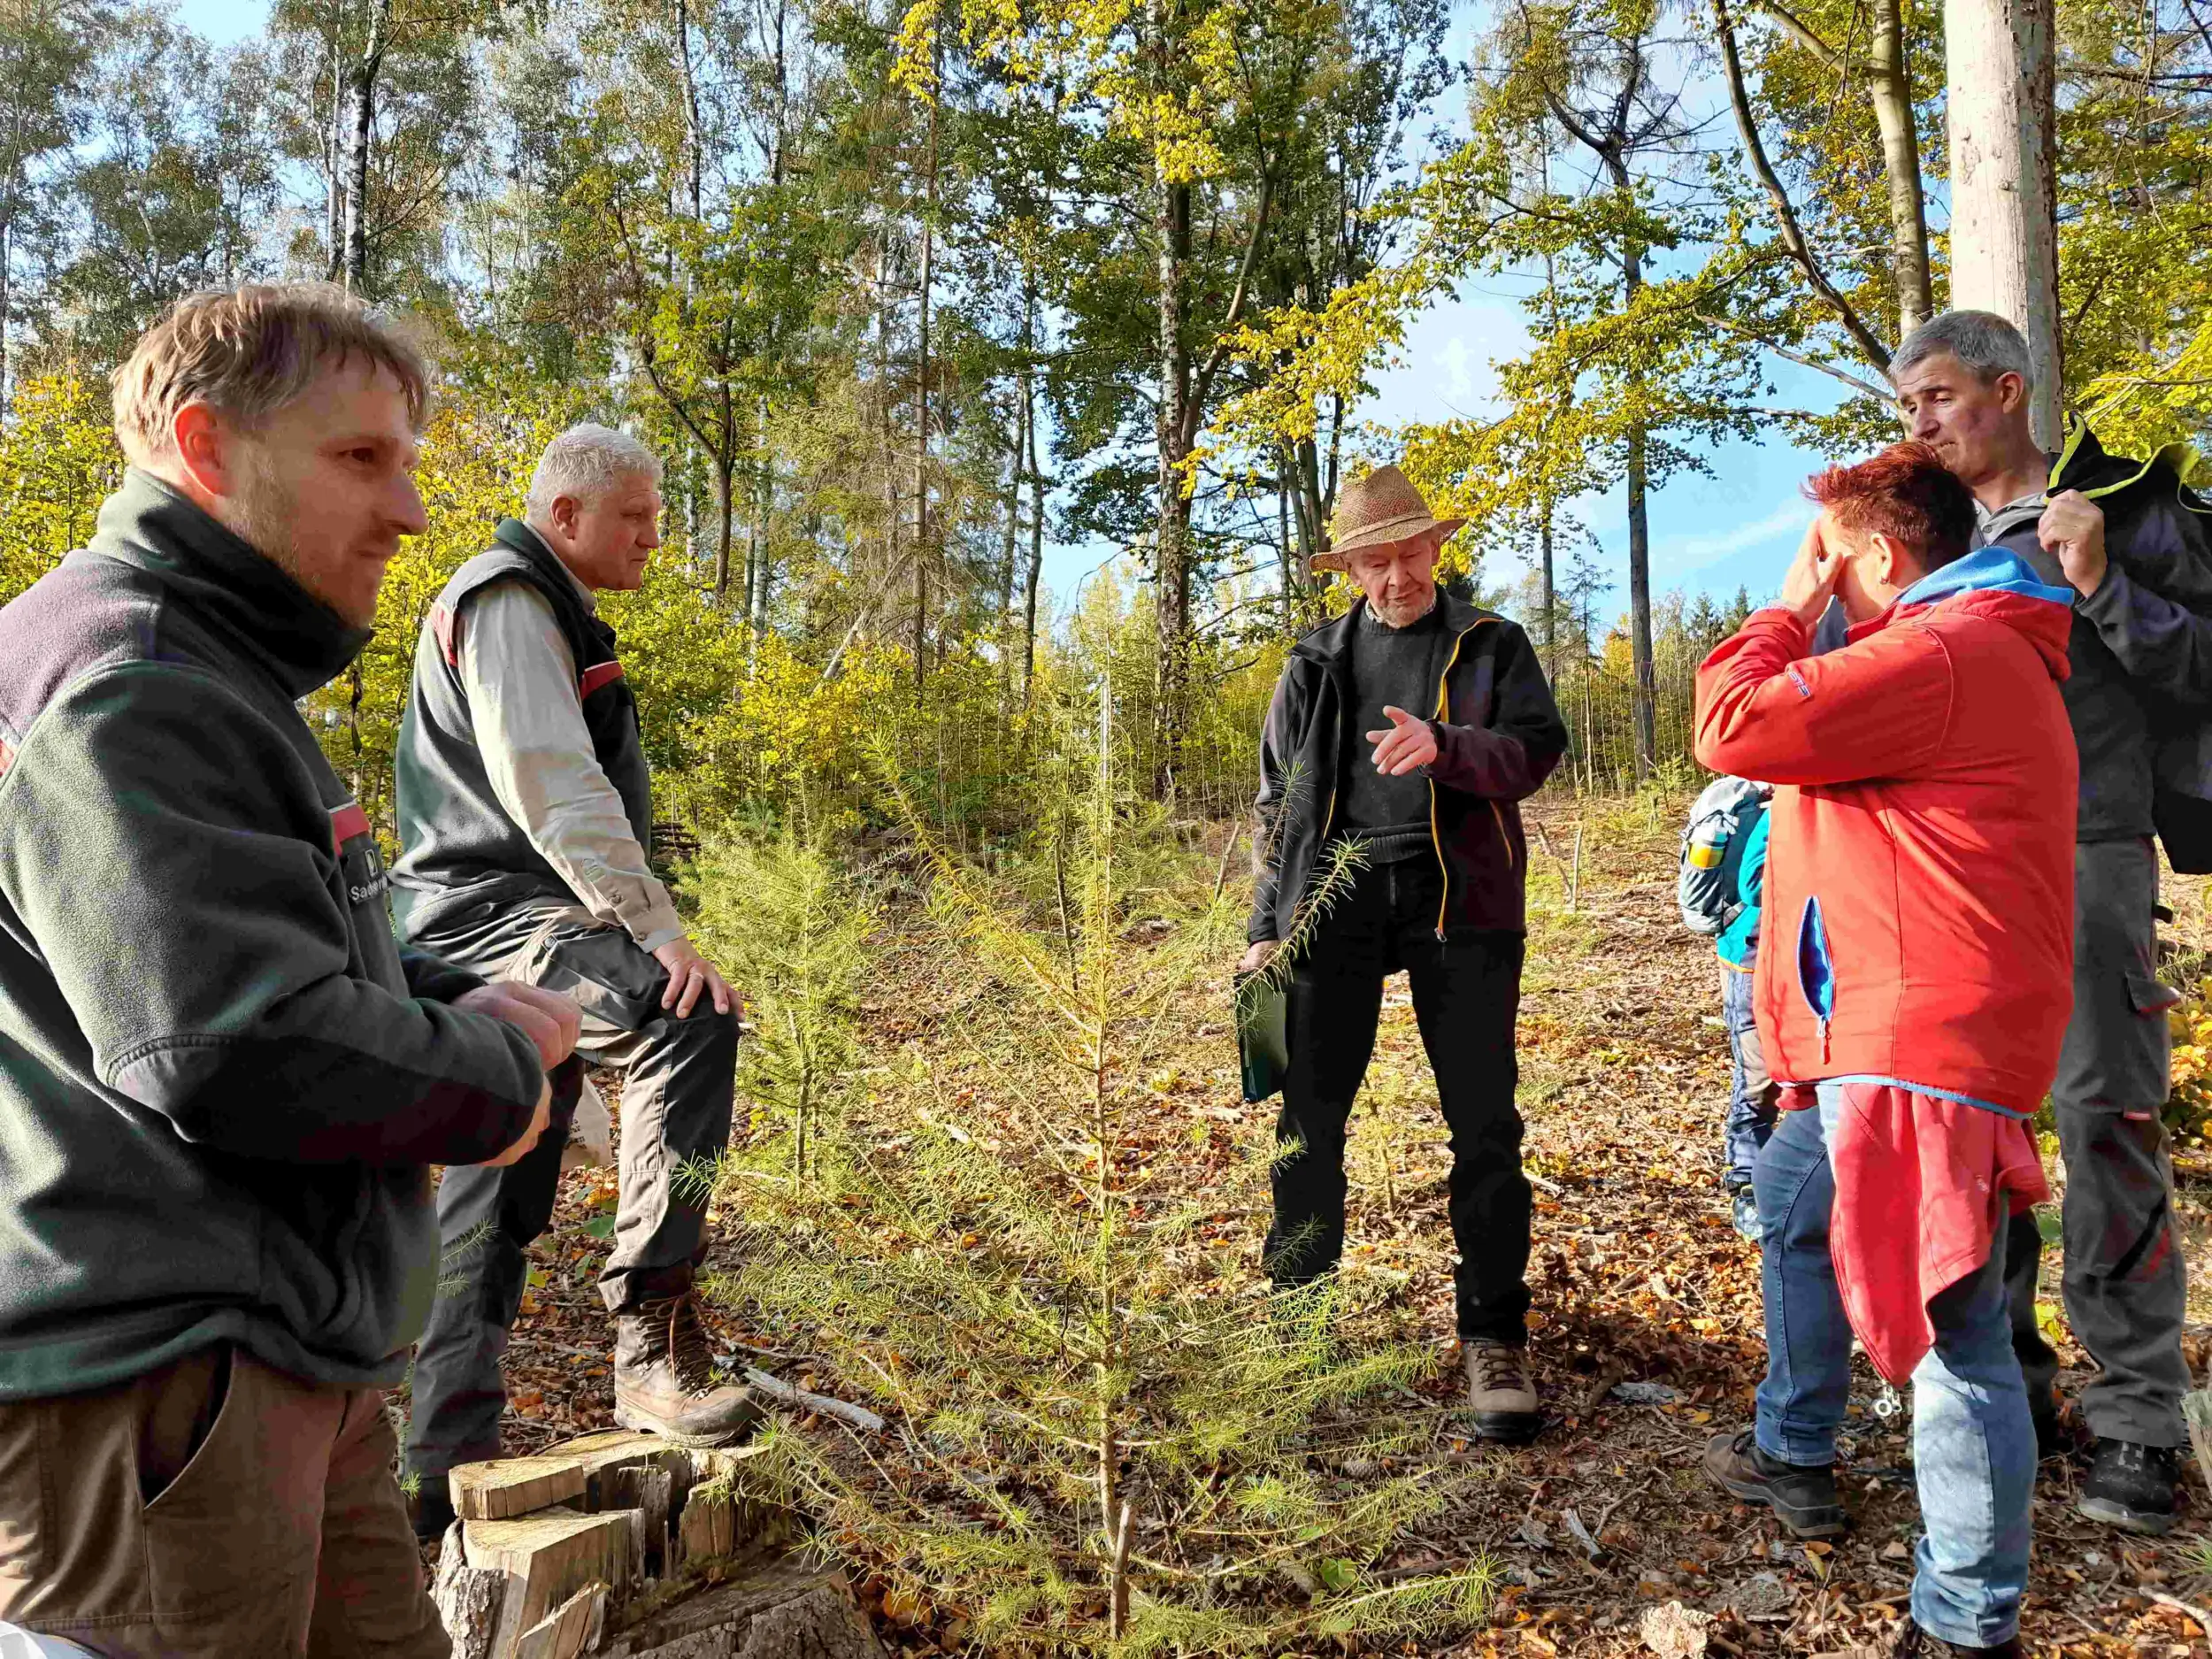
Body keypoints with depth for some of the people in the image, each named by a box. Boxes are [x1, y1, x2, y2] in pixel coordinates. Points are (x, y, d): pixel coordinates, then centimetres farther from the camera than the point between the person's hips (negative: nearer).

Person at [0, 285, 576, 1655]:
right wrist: (491, 1074, -10)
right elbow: (232, 1043, -27)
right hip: (152, 1384, -10)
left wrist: (469, 1005, 5)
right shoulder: (122, 692, -18)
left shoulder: (219, 675, 17)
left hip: (292, 1360, 10)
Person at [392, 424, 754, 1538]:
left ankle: (446, 1467, 20)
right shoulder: (506, 602, -8)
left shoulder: (551, 616, 26)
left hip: (515, 933, 11)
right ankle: (653, 1340, -32)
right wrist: (658, 932, -29)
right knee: (693, 1018, -33)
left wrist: (639, 925, 27)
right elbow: (550, 786, -22)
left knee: (498, 1202, 11)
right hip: (491, 915, -11)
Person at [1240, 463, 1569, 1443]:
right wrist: (1265, 927, 10)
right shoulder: (1317, 664, 16)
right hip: (1335, 898, 2)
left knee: (1483, 1124, -1)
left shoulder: (1490, 645, 10)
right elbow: (1278, 800, 16)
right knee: (1309, 1116, 5)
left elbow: (1536, 752, -5)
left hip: (1458, 903, -2)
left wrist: (1441, 747, -24)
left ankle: (1495, 1338, 10)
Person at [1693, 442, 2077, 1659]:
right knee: (1790, 1191, 26)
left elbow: (1735, 728, -17)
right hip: (1889, 1037, 12)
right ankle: (1792, 1454, 41)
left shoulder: (1936, 654, -16)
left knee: (1951, 1325, -6)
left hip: (1923, 1043, -12)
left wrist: (1790, 608, -3)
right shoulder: (1980, 651, 21)